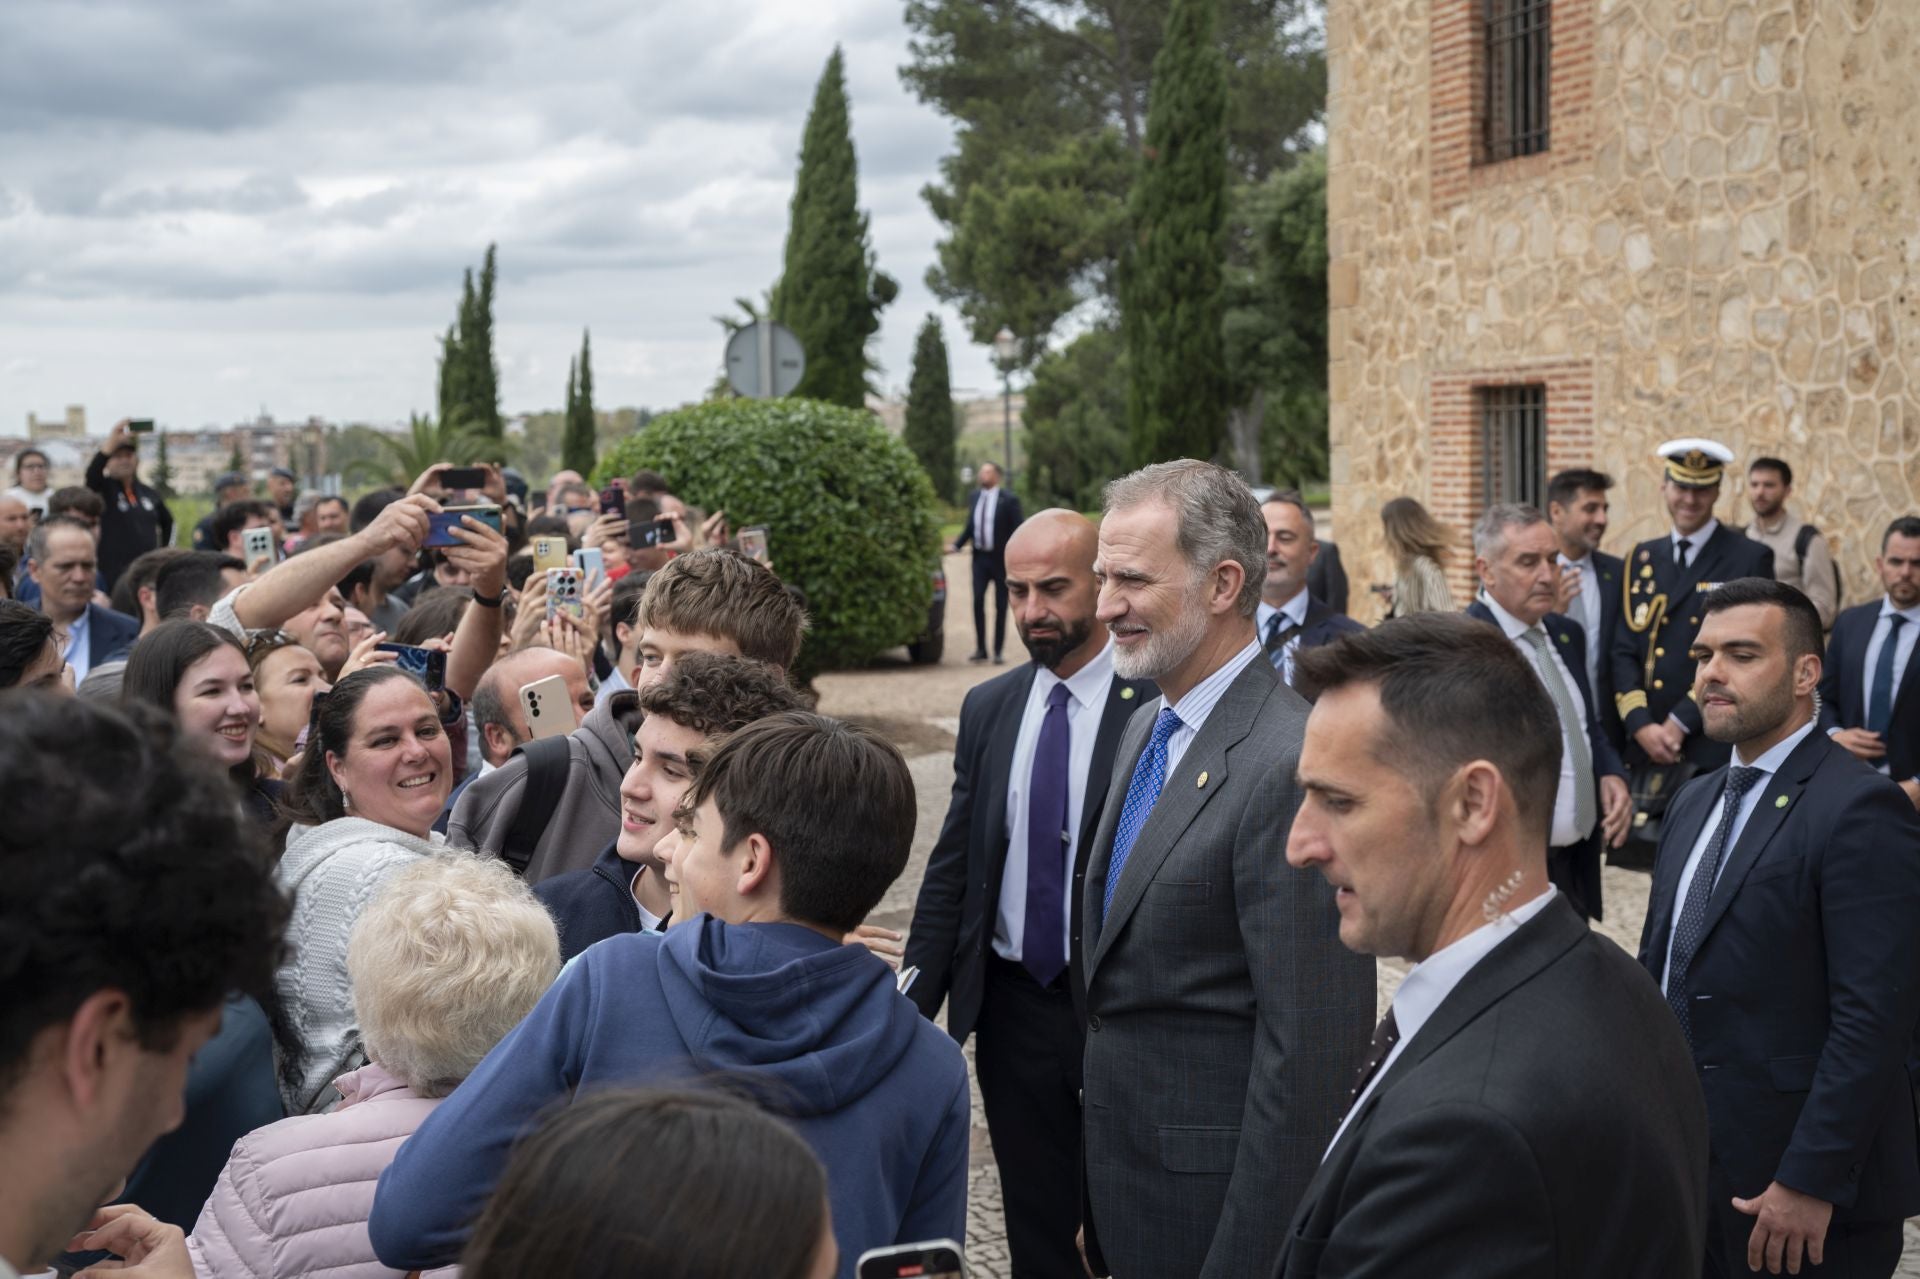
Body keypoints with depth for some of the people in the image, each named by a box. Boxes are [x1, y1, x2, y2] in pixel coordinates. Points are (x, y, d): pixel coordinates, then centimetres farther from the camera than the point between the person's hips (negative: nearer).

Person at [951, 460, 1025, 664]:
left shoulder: (1008, 500, -7)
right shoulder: (974, 497, 8)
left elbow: (1016, 532, -8)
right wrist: (956, 545, 1)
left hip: (1001, 558, -4)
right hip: (980, 557, 4)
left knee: (1000, 606, 4)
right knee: (978, 602, -3)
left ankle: (998, 651, 9)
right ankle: (980, 649, 5)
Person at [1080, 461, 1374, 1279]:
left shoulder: (1293, 765, -22)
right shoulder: (1145, 726, 8)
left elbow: (1309, 1049, -23)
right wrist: (1102, 1207, 14)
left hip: (1220, 1202, -8)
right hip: (1127, 1183, 8)